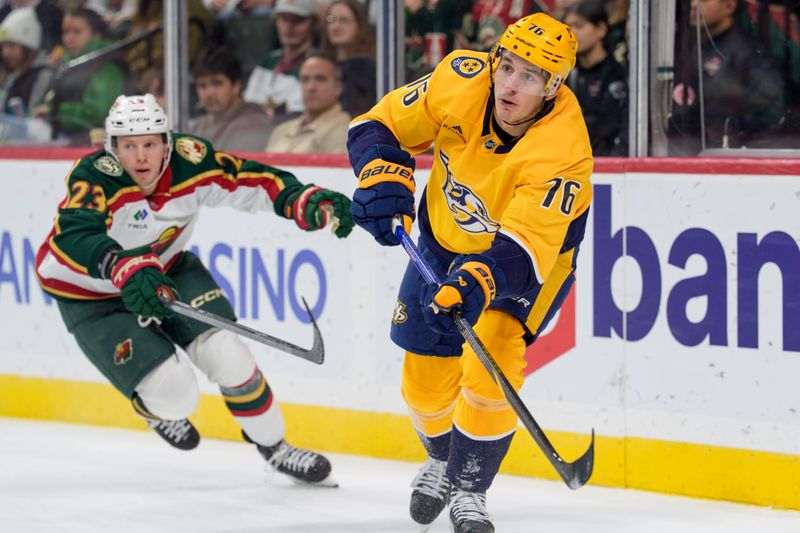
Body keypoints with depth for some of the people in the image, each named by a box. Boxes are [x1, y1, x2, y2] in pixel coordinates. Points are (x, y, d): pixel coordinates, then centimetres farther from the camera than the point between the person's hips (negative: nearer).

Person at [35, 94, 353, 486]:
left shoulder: (189, 161, -21)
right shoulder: (94, 178, -34)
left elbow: (253, 183, -17)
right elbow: (75, 236, -52)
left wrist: (311, 203, -35)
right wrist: (127, 269, -69)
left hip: (165, 269, 4)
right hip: (90, 295, -4)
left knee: (226, 353, -12)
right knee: (174, 394, -14)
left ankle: (273, 445, 12)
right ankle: (156, 409, 25)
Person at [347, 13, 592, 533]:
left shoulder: (564, 152, -36)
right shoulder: (461, 78, -25)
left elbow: (524, 247, -43)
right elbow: (383, 125, -11)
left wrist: (478, 282, -59)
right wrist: (384, 177, -28)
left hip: (535, 255, -4)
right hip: (446, 238, 4)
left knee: (490, 363, -22)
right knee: (426, 375, 9)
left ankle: (470, 490, -4)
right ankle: (443, 459, 40)